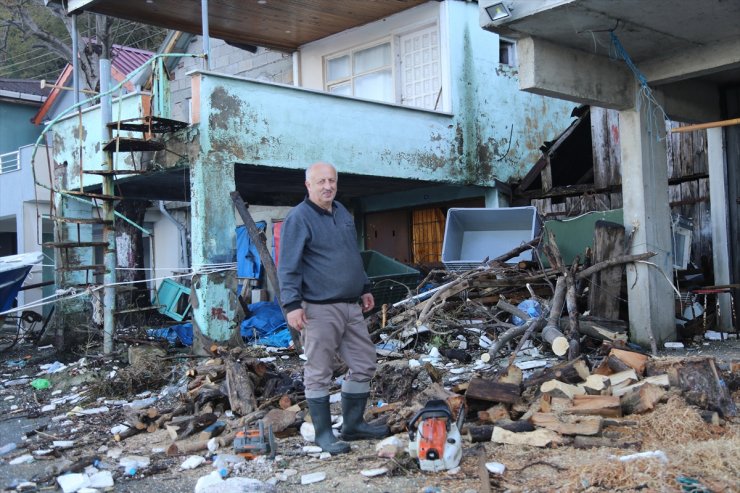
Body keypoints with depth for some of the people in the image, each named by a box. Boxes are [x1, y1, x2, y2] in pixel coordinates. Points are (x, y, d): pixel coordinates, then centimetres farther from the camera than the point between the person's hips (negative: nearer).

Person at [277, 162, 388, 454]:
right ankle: (323, 433, 12)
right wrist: (292, 304, -20)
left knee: (364, 366, 12)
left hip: (351, 307, 8)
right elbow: (288, 267, -14)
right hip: (320, 310, -8)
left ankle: (353, 425, 24)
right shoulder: (299, 219, -10)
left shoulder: (343, 213, 15)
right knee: (319, 373, 1)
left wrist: (364, 288, 26)